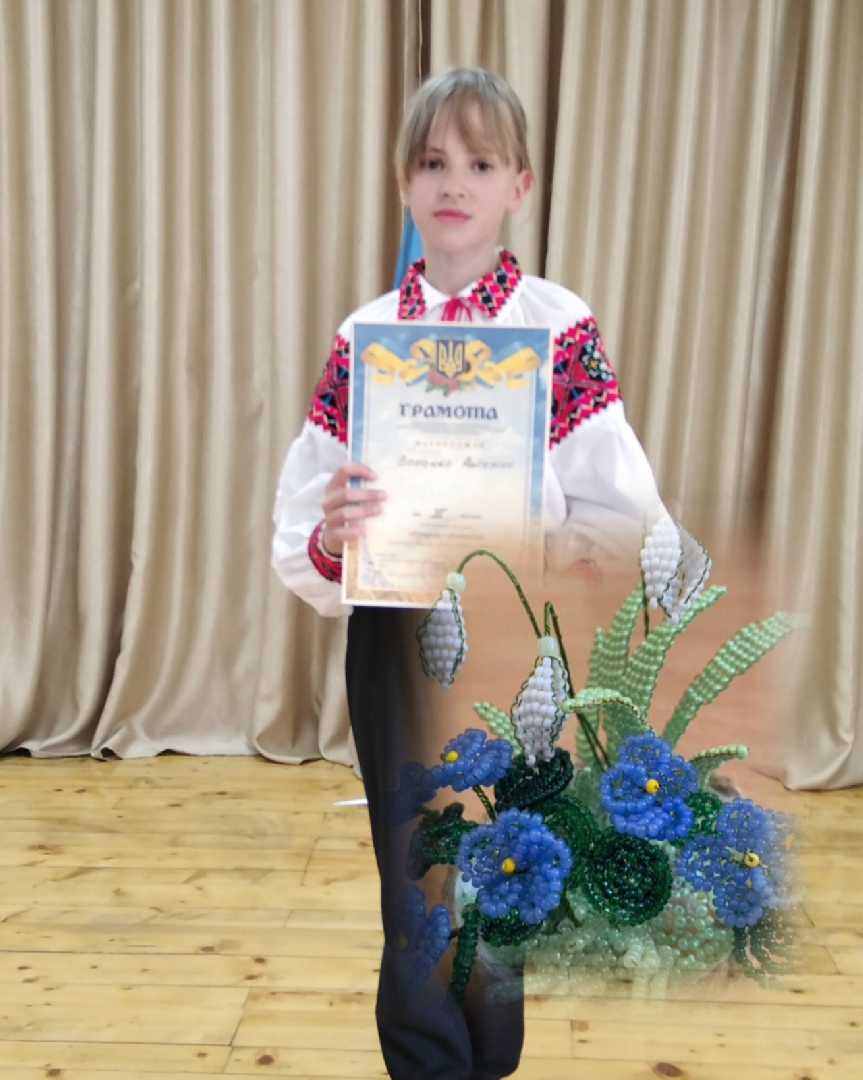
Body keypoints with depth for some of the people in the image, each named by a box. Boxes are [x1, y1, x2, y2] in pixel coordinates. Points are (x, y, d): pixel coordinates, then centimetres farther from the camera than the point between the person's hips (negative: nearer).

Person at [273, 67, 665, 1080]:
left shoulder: (562, 328, -5)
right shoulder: (362, 335, 0)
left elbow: (625, 513, -11)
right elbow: (299, 536, -3)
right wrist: (332, 540, -25)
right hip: (396, 644, 1)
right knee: (415, 909, 10)